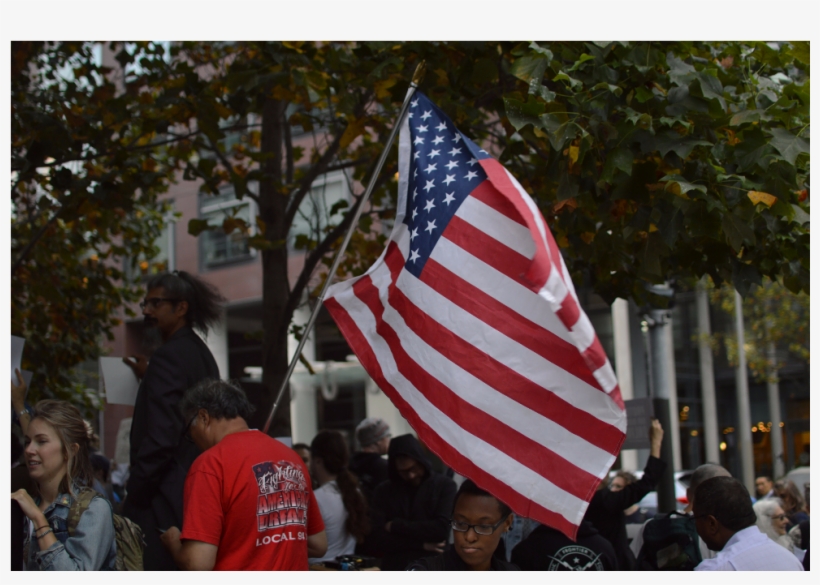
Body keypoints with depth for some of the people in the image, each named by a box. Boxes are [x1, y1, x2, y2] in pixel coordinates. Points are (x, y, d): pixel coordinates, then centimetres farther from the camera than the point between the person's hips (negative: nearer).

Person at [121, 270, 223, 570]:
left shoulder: (168, 356, -13)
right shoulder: (201, 354, 16)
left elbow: (161, 437, -19)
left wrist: (133, 495, -12)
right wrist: (149, 377, 23)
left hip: (166, 496, -10)